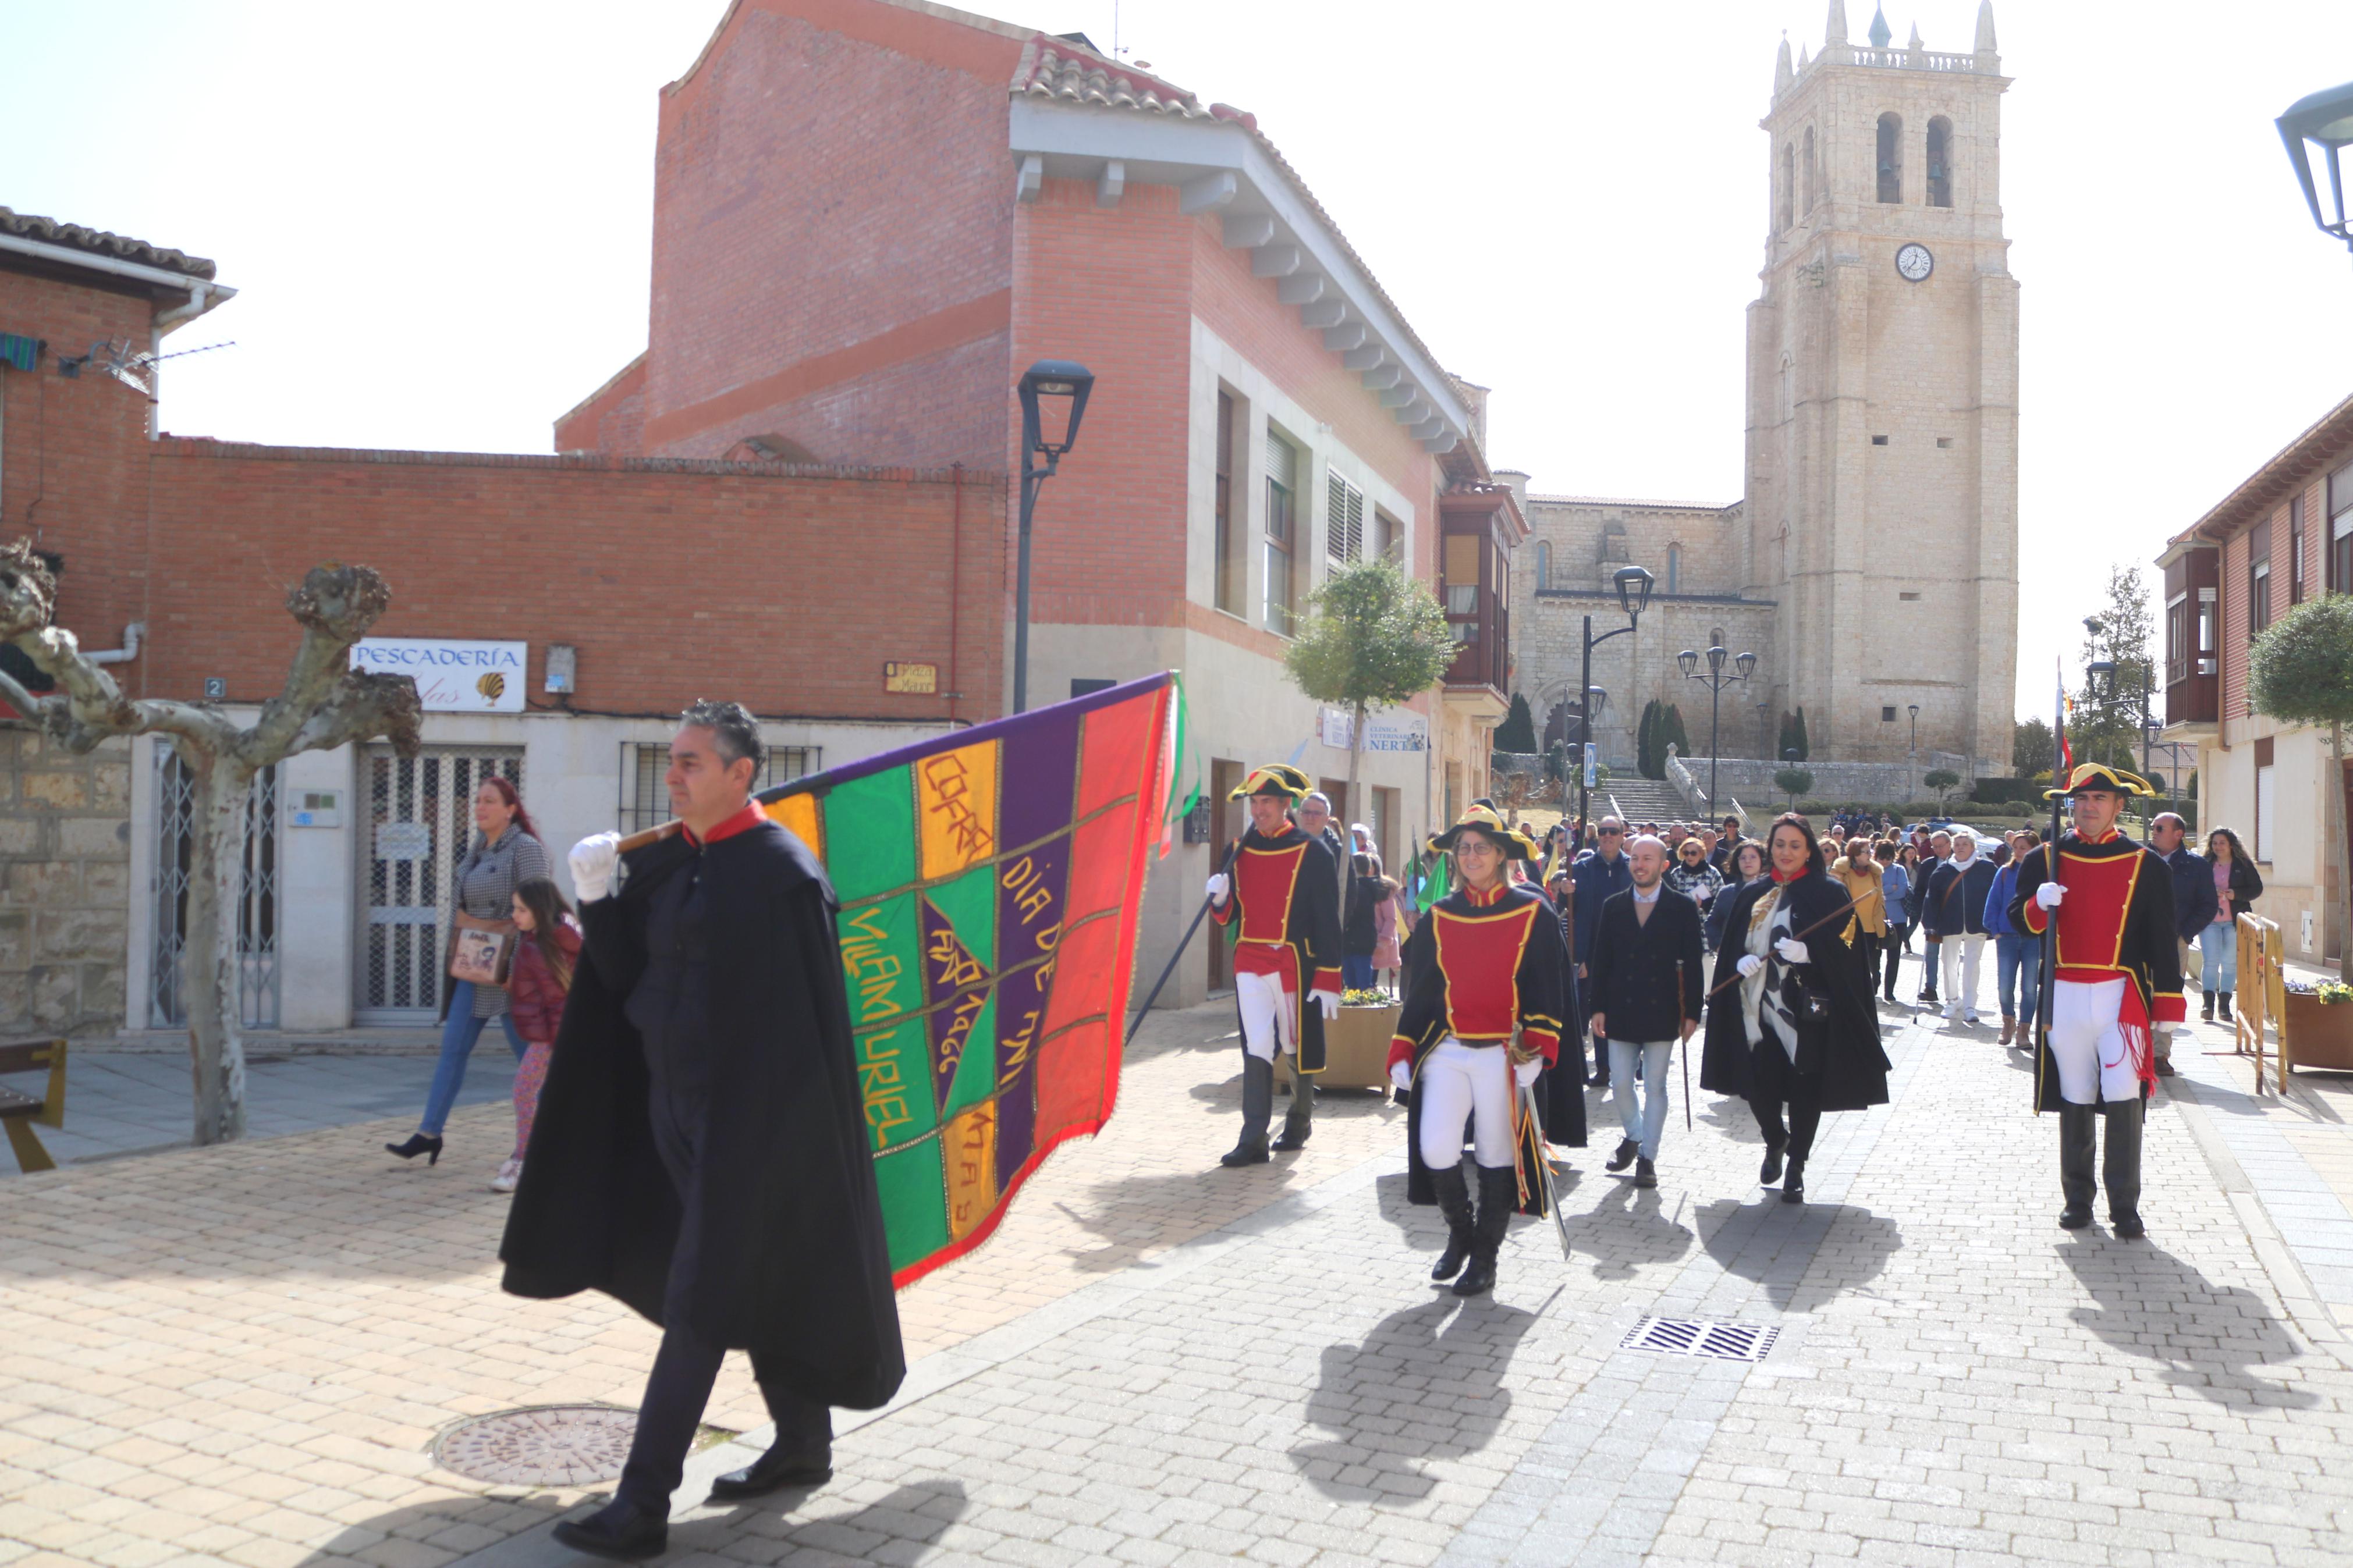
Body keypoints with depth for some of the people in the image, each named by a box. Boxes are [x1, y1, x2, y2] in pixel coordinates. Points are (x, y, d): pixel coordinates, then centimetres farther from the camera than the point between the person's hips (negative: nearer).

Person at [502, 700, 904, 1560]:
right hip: (675, 1100, 8)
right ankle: (804, 1440, 34)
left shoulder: (781, 873, -14)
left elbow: (805, 1018, -15)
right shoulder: (665, 861, 8)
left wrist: (762, 1126, -16)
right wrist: (596, 898, -9)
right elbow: (621, 974, 7)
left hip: (747, 1112, -8)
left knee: (702, 1298, -5)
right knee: (755, 1280, 18)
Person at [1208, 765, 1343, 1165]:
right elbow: (1232, 915, 13)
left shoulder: (1312, 852, -8)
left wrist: (1329, 981, -13)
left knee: (1298, 1047, 11)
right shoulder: (1241, 850, 6)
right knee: (1256, 1049, -3)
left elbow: (1328, 920, -9)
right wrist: (1220, 900, -11)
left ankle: (1300, 1121, 32)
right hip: (1250, 962, 3)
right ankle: (1253, 1140, -4)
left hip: (1294, 963, -3)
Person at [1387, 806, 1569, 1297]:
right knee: (1435, 1149, -7)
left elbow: (1549, 989, -3)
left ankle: (1485, 1257, 21)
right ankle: (1460, 1233, 20)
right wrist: (1402, 1053, 6)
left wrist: (1535, 1050, -14)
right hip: (1446, 1050, 3)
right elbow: (1419, 989, 11)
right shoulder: (1440, 915, 7)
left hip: (1503, 1055, -2)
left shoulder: (1532, 913, -2)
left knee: (1497, 1156, 5)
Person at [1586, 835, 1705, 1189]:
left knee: (1655, 1087, 3)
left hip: (1661, 1011, -2)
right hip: (1621, 1010, 2)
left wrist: (1692, 1012, -5)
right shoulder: (1614, 906, 5)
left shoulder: (1683, 907, -2)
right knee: (1621, 1083, 7)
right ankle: (1633, 1136, 32)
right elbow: (1601, 960, 6)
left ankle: (1648, 1157, 13)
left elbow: (1692, 963, -2)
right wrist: (1598, 1008, 1)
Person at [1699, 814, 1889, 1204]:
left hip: (1805, 1008, -3)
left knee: (1805, 1090, 1)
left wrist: (1807, 952, -22)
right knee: (1757, 1085, 3)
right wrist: (1742, 961, -11)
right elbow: (1731, 945, 11)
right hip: (1758, 1008, 3)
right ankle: (1776, 1143, 33)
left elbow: (1844, 948, -6)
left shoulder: (1828, 893, -1)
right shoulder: (1752, 893, 10)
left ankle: (1796, 1167, 17)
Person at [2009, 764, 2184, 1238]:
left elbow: (2163, 940, 4)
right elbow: (2017, 919, 7)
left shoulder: (2146, 865, 4)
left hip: (2121, 997, -1)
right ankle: (2077, 1198, 18)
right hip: (2064, 998, 2)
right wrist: (2039, 904, -15)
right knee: (2074, 1100, 8)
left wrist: (2167, 1003, 1)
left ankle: (2125, 1206, 3)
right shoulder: (2045, 860, 7)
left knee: (2124, 1098, -5)